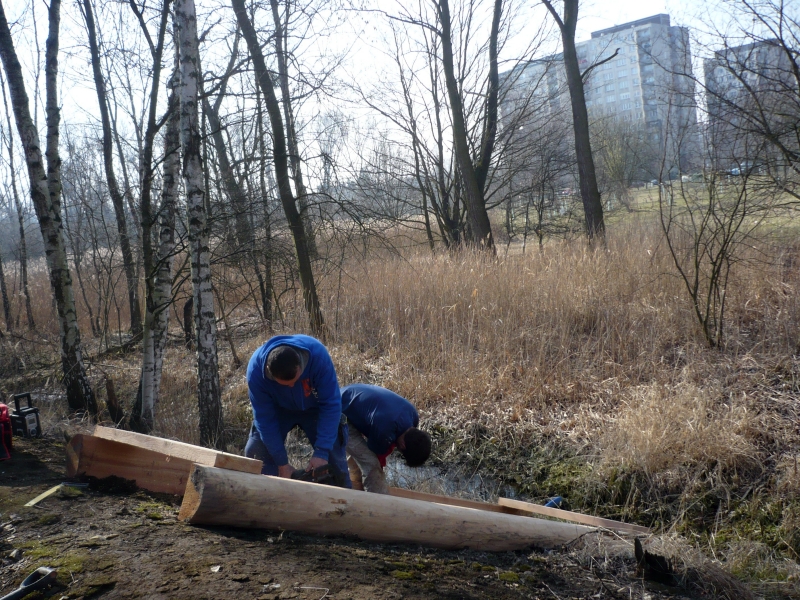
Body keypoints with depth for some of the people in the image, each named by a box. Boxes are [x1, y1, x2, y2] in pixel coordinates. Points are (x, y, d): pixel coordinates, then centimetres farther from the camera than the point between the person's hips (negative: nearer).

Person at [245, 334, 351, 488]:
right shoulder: (256, 370, -34)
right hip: (278, 410, 1)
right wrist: (282, 463, -22)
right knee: (256, 453, -10)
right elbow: (265, 418, -25)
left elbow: (331, 404, -32)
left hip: (314, 408, -1)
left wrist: (322, 452, -35)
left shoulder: (317, 354, -39)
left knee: (334, 456, -6)